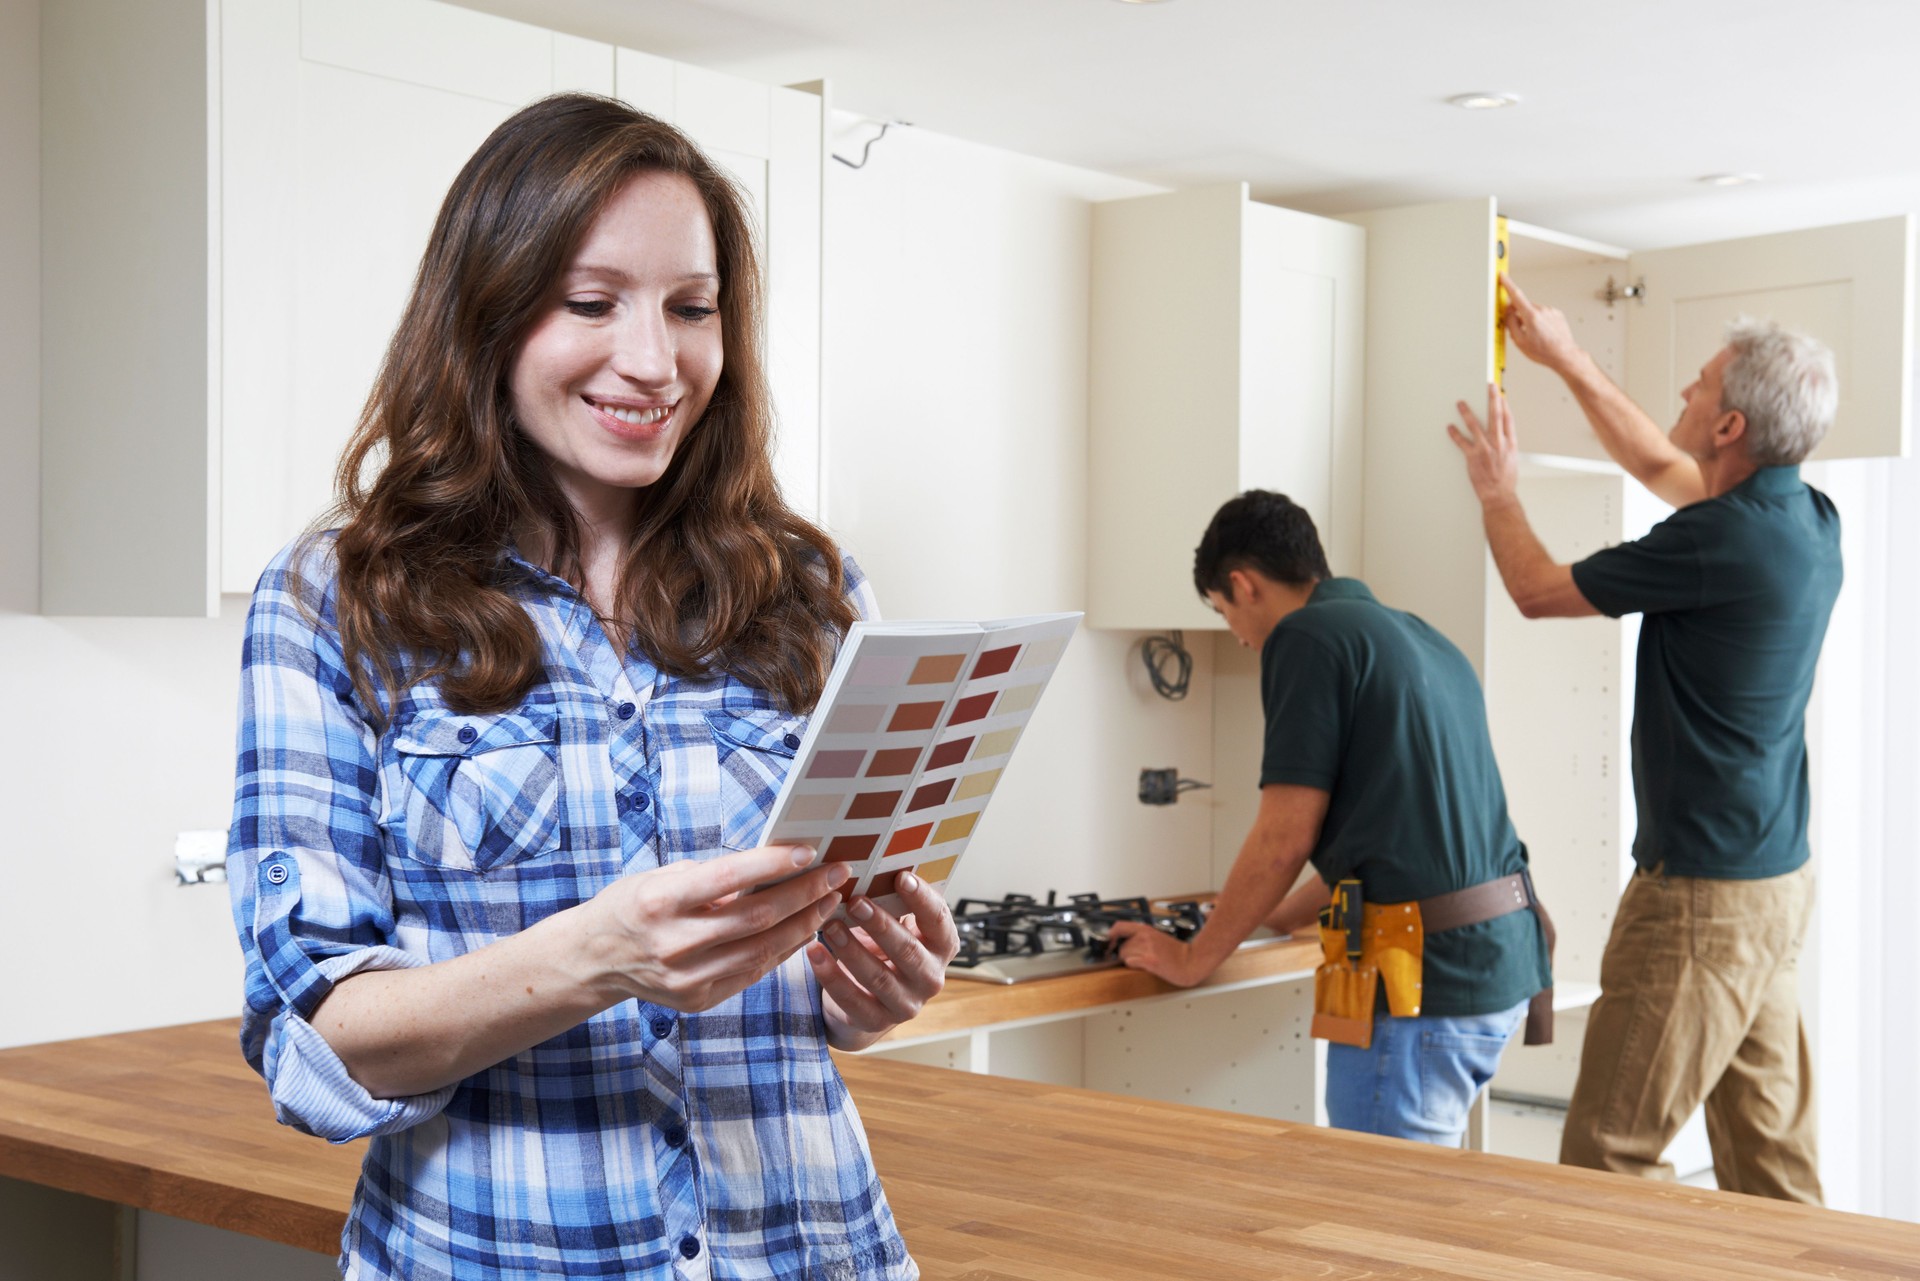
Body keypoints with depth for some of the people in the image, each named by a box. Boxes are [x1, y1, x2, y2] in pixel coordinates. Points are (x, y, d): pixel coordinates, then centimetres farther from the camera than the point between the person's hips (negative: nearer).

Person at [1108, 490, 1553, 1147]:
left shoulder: (1308, 637, -8)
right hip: (1501, 960, 9)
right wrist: (1284, 916, 36)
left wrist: (1192, 958, 0)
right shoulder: (1420, 638, 19)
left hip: (1425, 981, -9)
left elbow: (1285, 837, -12)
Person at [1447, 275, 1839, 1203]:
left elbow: (1539, 592, -8)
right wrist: (1567, 358, 27)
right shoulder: (1810, 519, 5)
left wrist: (1497, 494, 10)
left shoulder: (1721, 542, -22)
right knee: (1770, 1158, 15)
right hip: (1779, 878, 9)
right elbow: (1661, 469, 23)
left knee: (1606, 1158, -2)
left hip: (1705, 892, -9)